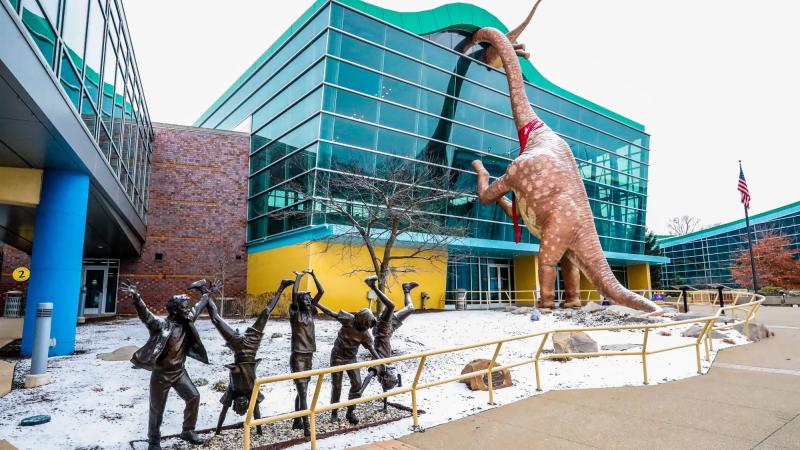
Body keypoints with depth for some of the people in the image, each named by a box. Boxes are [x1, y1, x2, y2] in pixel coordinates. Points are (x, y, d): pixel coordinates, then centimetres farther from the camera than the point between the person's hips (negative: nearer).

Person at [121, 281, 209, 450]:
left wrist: (207, 295, 26)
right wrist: (136, 297, -54)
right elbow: (146, 315, -37)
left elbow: (197, 308, 14)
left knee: (194, 396, 4)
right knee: (157, 409, 8)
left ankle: (188, 431, 22)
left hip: (179, 371, 6)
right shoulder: (162, 323, -21)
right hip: (161, 374, -6)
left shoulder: (187, 321, -2)